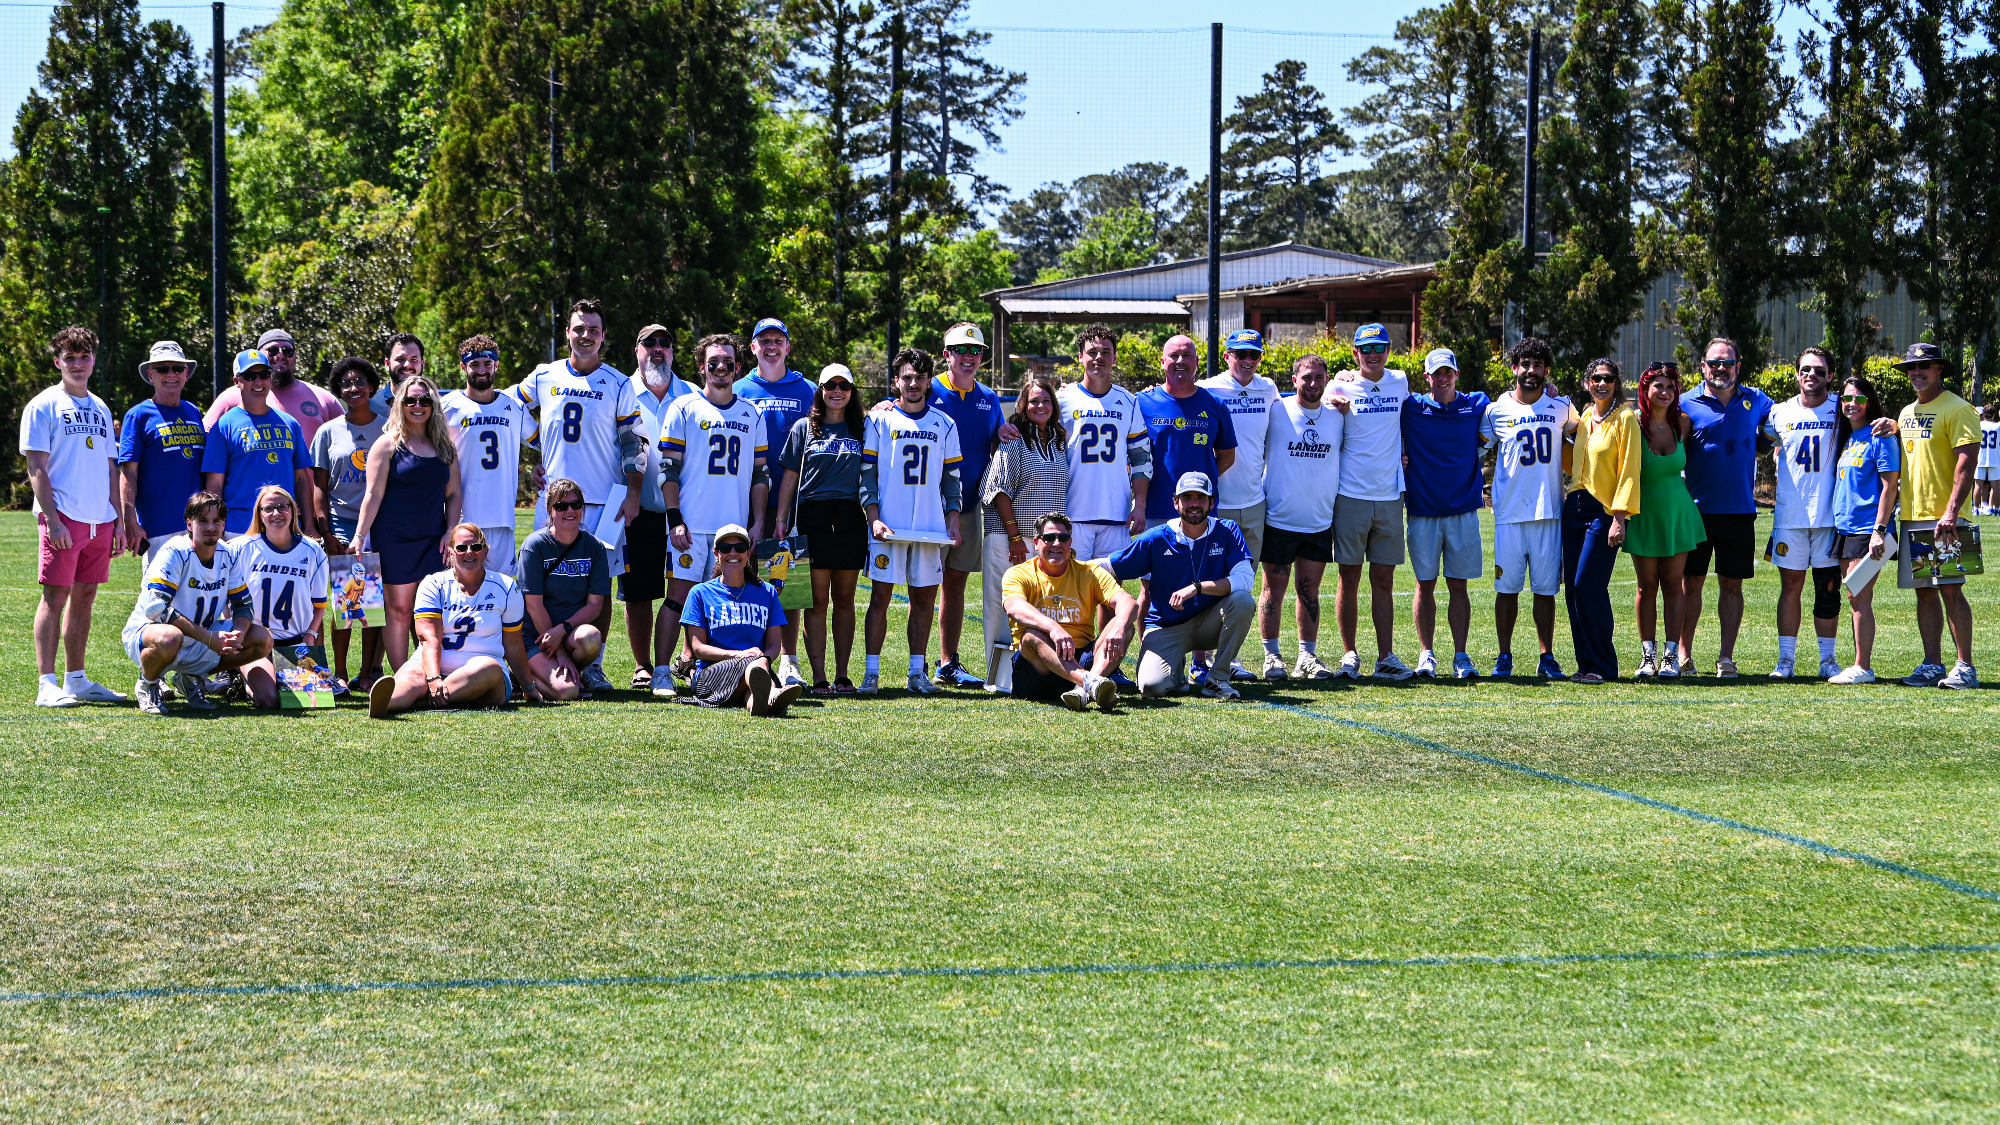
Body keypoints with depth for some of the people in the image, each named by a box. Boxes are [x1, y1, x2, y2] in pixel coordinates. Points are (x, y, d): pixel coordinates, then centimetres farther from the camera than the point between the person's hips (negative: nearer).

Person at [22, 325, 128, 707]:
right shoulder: (44, 406, -1)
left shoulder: (100, 409, 17)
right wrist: (51, 519, -16)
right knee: (55, 597, -7)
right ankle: (47, 685, -8)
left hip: (100, 519, 6)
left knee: (85, 597, 9)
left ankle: (76, 680, 15)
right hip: (63, 518, -6)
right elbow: (36, 468, -7)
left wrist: (119, 521, 13)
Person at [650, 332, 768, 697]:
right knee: (679, 595, -6)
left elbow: (759, 473, 16)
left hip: (734, 526, 3)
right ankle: (661, 674, -4)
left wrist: (758, 522, 7)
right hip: (691, 524, -3)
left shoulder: (752, 413, 13)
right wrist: (674, 520, -9)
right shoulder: (684, 408, 2)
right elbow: (668, 468, -1)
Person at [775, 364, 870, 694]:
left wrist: (874, 519, 2)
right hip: (813, 517, -1)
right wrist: (781, 520, 1)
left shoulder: (861, 431, 12)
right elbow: (790, 479, 9)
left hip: (851, 518, 1)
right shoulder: (804, 428, 10)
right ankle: (819, 677, -3)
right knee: (817, 601, -3)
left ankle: (842, 676, 9)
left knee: (844, 600, 4)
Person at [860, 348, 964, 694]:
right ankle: (871, 672, -2)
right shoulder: (879, 419, 4)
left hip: (931, 528, 3)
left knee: (924, 597, 4)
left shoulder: (944, 425, 11)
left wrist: (953, 521, 3)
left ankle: (917, 672, 9)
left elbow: (952, 479, 14)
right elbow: (867, 473, 2)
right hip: (888, 526, -2)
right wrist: (874, 518, -9)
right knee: (880, 596, -4)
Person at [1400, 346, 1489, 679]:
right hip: (1422, 511, -1)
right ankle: (1426, 655, 9)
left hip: (1463, 511, 1)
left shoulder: (1477, 405, 5)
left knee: (1459, 585, 3)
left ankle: (1461, 657, 6)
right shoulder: (1411, 408, 2)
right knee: (1425, 585, 3)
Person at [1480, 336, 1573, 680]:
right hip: (1509, 512, -1)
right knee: (1507, 586, 1)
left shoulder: (1560, 407, 7)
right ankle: (1504, 656, 10)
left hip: (1549, 510, 1)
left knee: (1546, 588, 3)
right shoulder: (1497, 410, 3)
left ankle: (1547, 658, 9)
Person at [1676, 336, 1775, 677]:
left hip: (1740, 509, 2)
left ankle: (1726, 658, 9)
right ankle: (1684, 655, 10)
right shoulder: (1688, 405, 0)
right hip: (1698, 509, -2)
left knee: (1732, 584, 5)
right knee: (1692, 582, 2)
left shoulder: (1755, 401, 8)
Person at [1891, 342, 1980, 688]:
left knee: (1950, 590, -9)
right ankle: (1932, 666, 11)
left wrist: (1951, 512, -22)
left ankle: (1965, 667, -7)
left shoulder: (1957, 409, -7)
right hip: (1911, 517, 8)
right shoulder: (1907, 413, 18)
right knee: (1924, 592, 8)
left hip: (1942, 518, -8)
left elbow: (1966, 462, -15)